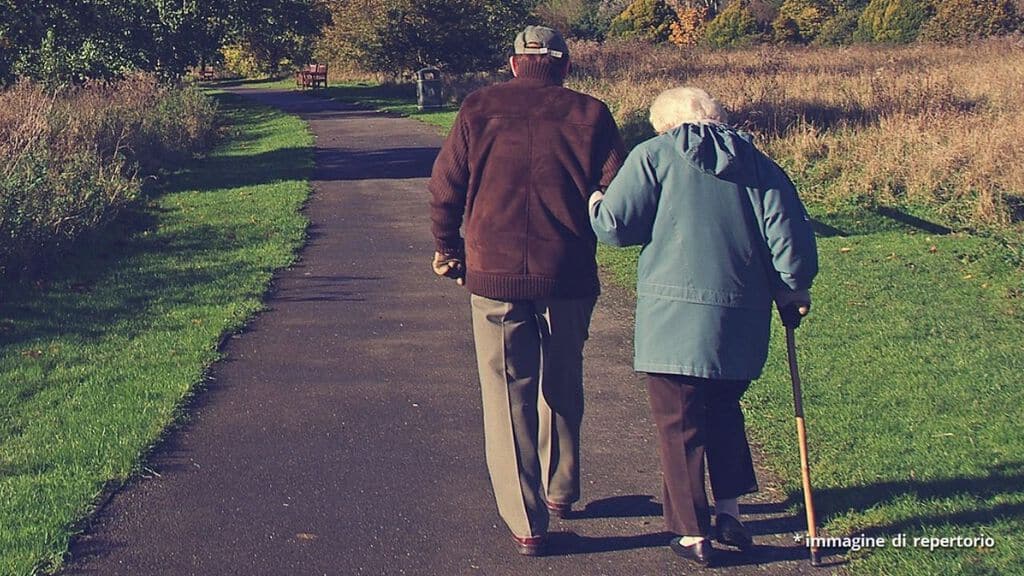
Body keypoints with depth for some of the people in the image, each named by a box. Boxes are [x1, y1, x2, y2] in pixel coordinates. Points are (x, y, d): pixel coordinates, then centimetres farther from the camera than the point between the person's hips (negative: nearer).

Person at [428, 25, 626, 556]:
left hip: (494, 275, -1)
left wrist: (447, 250, 16)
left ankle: (526, 523, 6)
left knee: (508, 395, 6)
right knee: (562, 386, 21)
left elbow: (444, 188, 1)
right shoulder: (589, 114, 1)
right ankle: (560, 489, 36)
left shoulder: (479, 108, 1)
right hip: (569, 277, 1)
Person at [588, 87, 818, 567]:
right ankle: (729, 512, 23)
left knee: (680, 424, 6)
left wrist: (594, 203, 16)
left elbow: (614, 225, -6)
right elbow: (788, 233, 4)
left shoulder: (652, 156, -1)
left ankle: (693, 534, 11)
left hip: (673, 317, -4)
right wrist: (792, 290, 17)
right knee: (723, 411, 24)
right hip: (742, 320, 4)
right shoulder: (757, 163, 10)